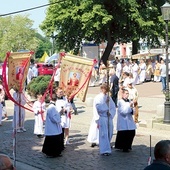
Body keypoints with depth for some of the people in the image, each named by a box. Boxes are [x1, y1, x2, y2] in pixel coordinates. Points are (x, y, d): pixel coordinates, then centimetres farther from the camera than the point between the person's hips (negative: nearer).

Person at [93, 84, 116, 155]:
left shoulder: (109, 98, 10)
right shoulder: (97, 98, -3)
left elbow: (113, 108, 13)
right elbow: (96, 110, -5)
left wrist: (111, 113, -7)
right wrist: (97, 121, -9)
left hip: (109, 118, 5)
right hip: (102, 118, -5)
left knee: (109, 133, 8)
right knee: (104, 134, -7)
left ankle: (107, 147, 24)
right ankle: (105, 150, -2)